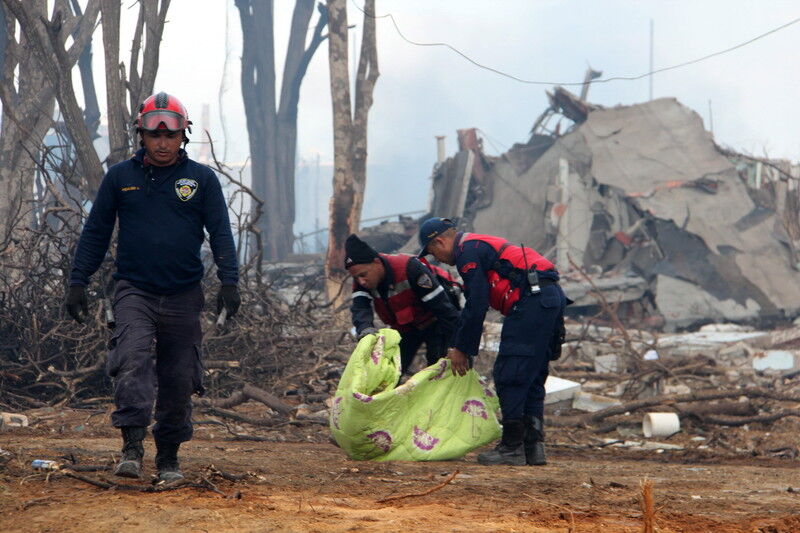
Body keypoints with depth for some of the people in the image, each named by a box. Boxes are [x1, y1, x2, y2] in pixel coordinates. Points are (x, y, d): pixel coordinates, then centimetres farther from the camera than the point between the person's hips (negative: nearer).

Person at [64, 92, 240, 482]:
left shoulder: (202, 179, 5)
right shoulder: (119, 177, 6)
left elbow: (220, 232, 4)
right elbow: (95, 232, 11)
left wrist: (229, 281, -8)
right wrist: (78, 282, 6)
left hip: (183, 296, 1)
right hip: (134, 290, -1)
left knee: (179, 380, 5)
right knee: (132, 358, -24)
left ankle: (169, 456, 19)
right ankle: (132, 446, -29)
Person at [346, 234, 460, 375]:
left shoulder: (410, 268, -34)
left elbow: (442, 306, -30)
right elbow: (360, 308, -29)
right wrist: (365, 328, -54)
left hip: (433, 323, -6)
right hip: (405, 329, 6)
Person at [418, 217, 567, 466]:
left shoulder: (468, 252, -4)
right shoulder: (480, 246, 28)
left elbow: (476, 307, -8)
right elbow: (474, 304, 32)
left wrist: (462, 350, 1)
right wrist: (458, 347, 30)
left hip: (531, 300, -10)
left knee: (509, 375, -7)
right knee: (531, 379, 12)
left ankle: (512, 448, -7)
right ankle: (533, 447, 11)